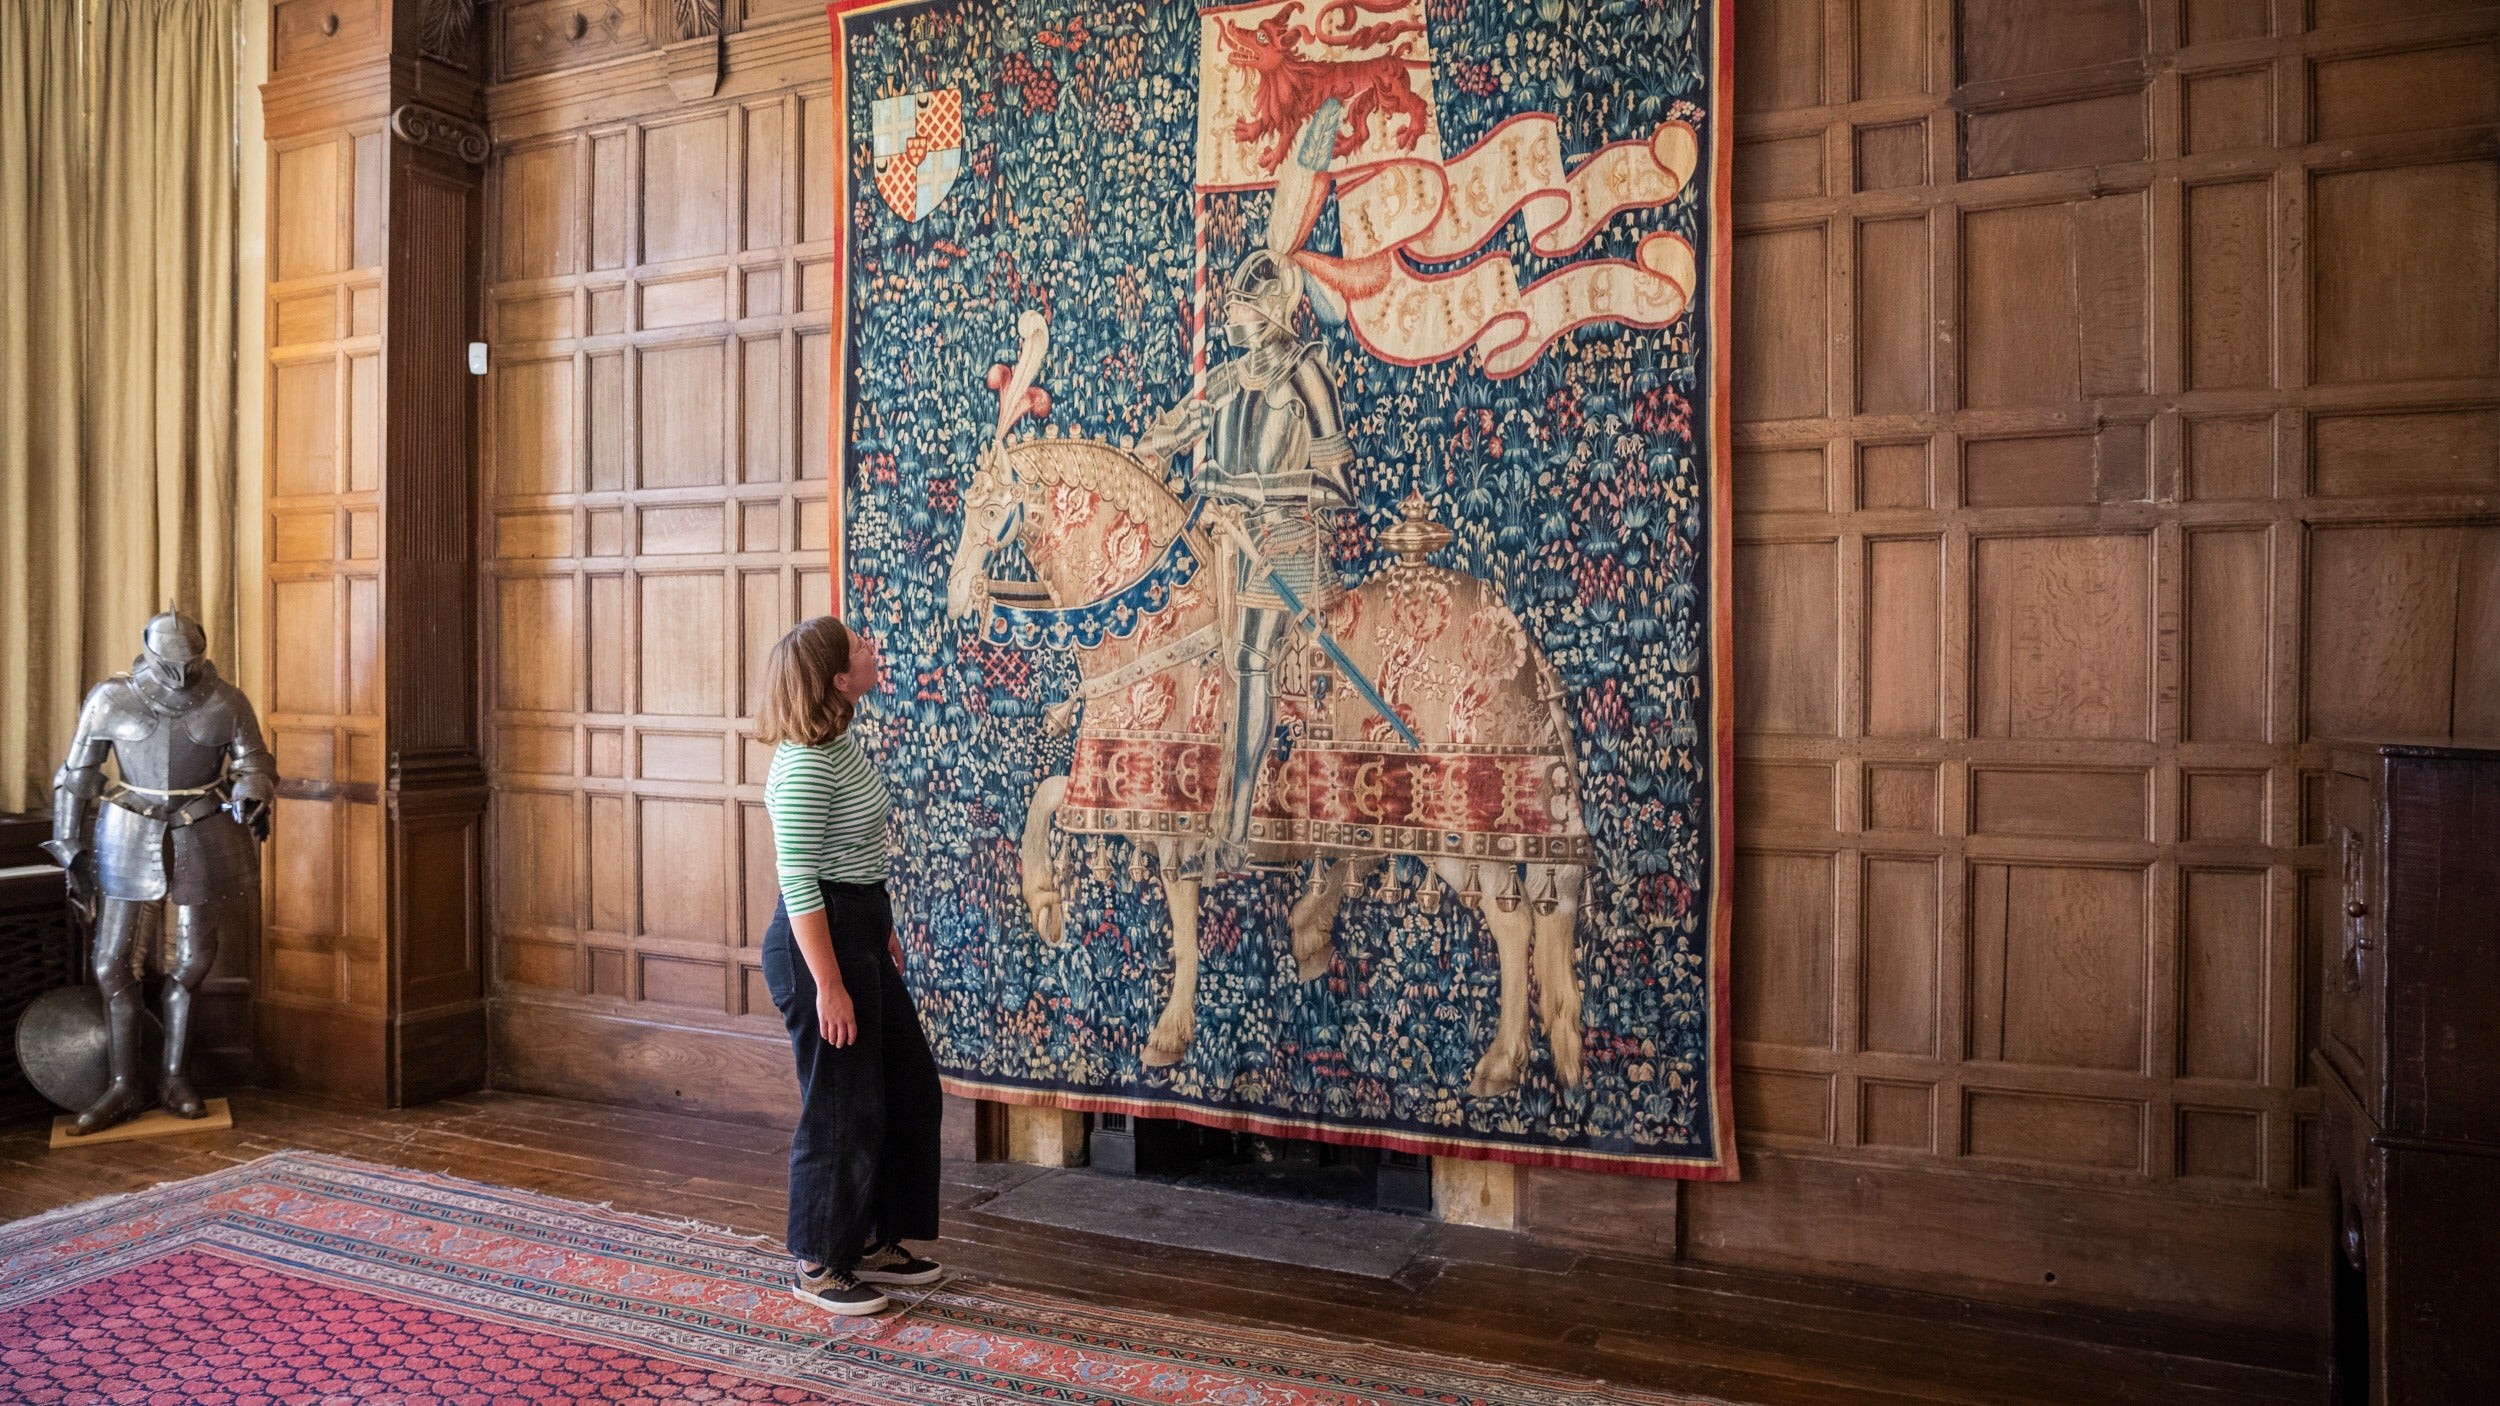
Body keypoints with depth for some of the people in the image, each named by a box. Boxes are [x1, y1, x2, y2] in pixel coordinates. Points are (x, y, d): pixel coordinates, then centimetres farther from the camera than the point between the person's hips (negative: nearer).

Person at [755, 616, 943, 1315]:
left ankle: (874, 1240, 31)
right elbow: (798, 883, -23)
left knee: (911, 1086, 16)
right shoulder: (805, 764, -22)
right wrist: (829, 985, -22)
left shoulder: (843, 740, 8)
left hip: (859, 931, 10)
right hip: (819, 942, -10)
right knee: (842, 1106, 2)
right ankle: (820, 1266, 21)